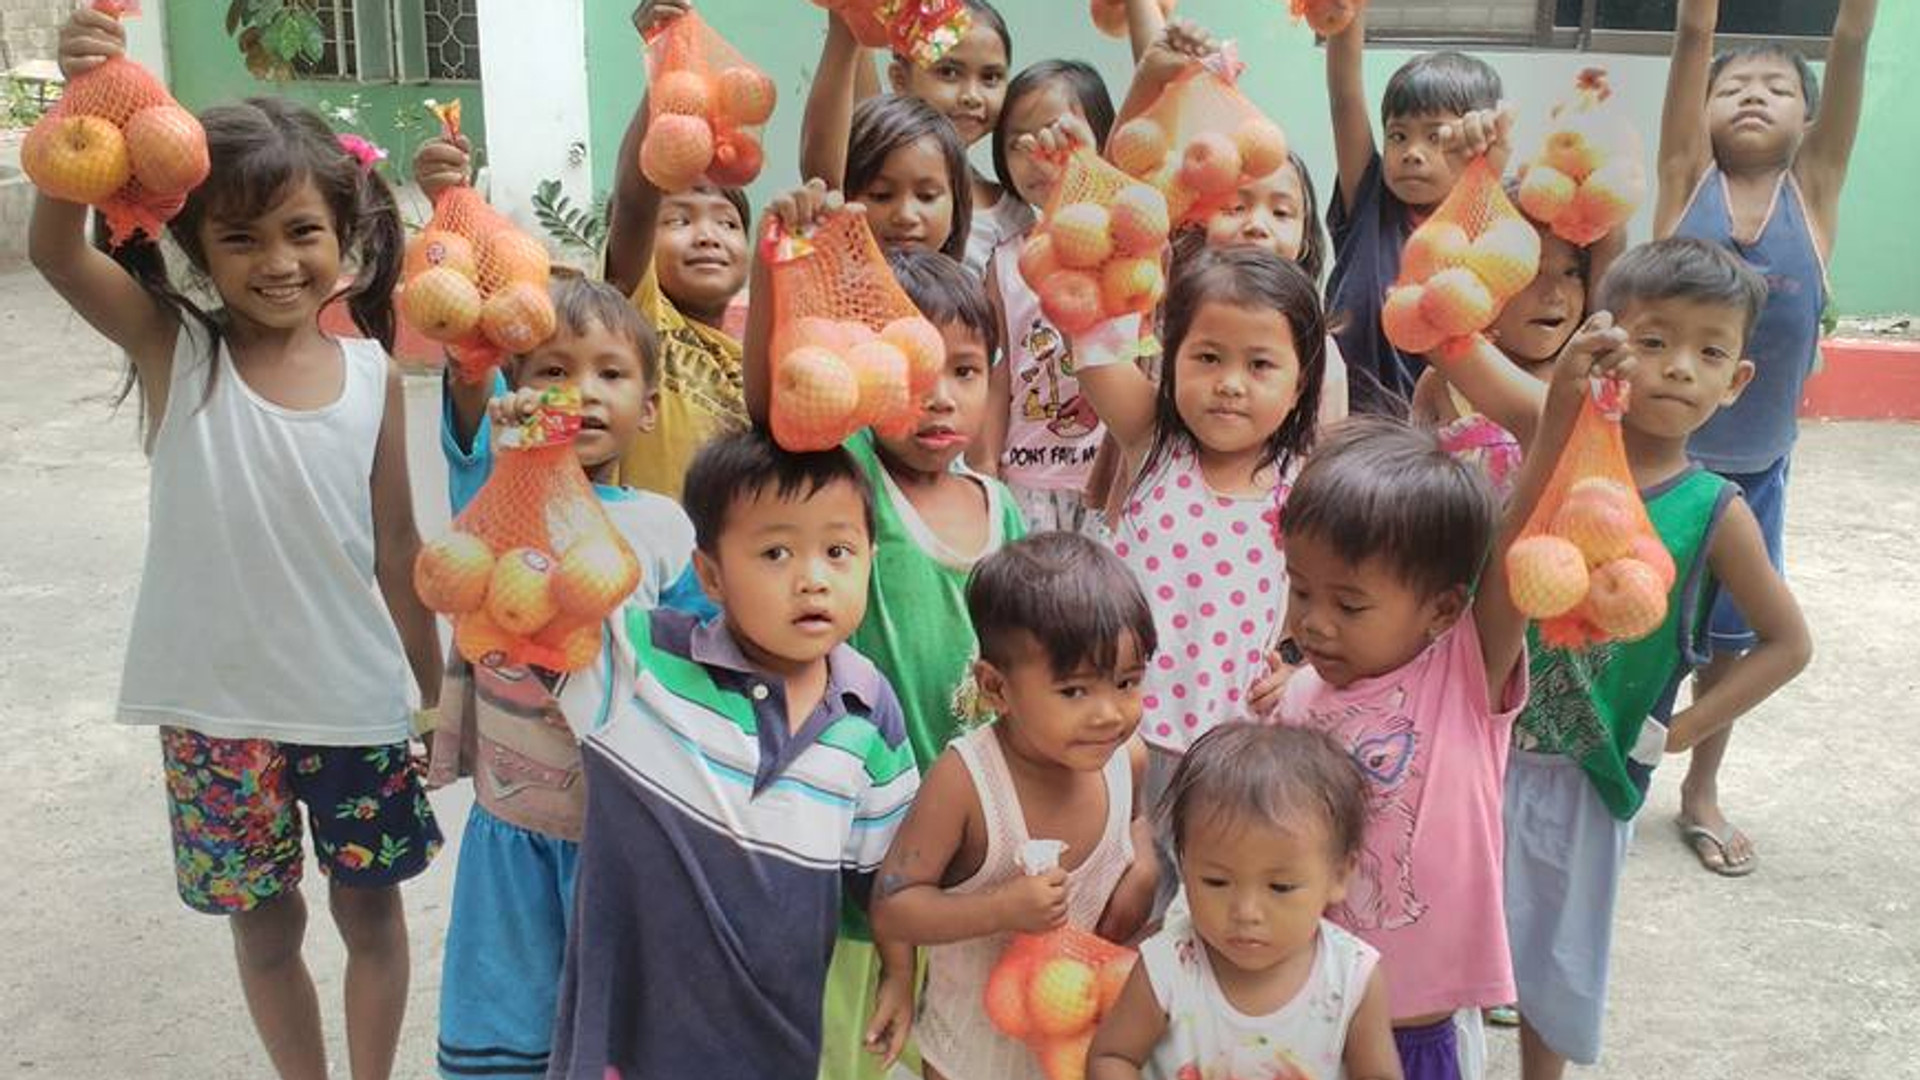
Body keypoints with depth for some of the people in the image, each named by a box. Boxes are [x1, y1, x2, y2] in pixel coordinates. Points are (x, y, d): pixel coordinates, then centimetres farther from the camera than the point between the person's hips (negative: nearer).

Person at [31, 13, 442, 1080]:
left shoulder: (373, 375, -5)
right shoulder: (175, 350, -8)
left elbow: (396, 546, 2)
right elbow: (55, 250, -27)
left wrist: (442, 692, 7)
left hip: (357, 704, 1)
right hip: (218, 707, -1)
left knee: (370, 912, 16)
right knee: (264, 924, 16)